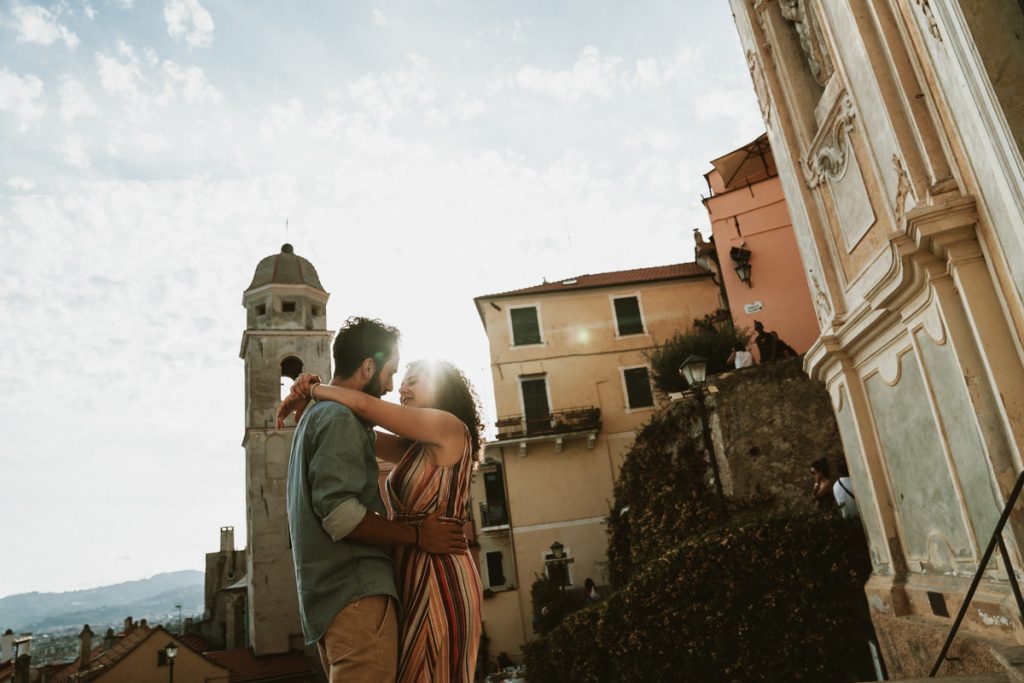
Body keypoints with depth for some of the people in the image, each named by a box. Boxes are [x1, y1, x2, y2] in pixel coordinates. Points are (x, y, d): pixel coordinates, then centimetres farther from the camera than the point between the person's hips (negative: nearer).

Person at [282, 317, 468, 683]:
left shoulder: (315, 416, 22)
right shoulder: (339, 417, -12)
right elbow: (340, 514, -21)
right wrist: (418, 536, -12)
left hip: (330, 593, 11)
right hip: (357, 592, -11)